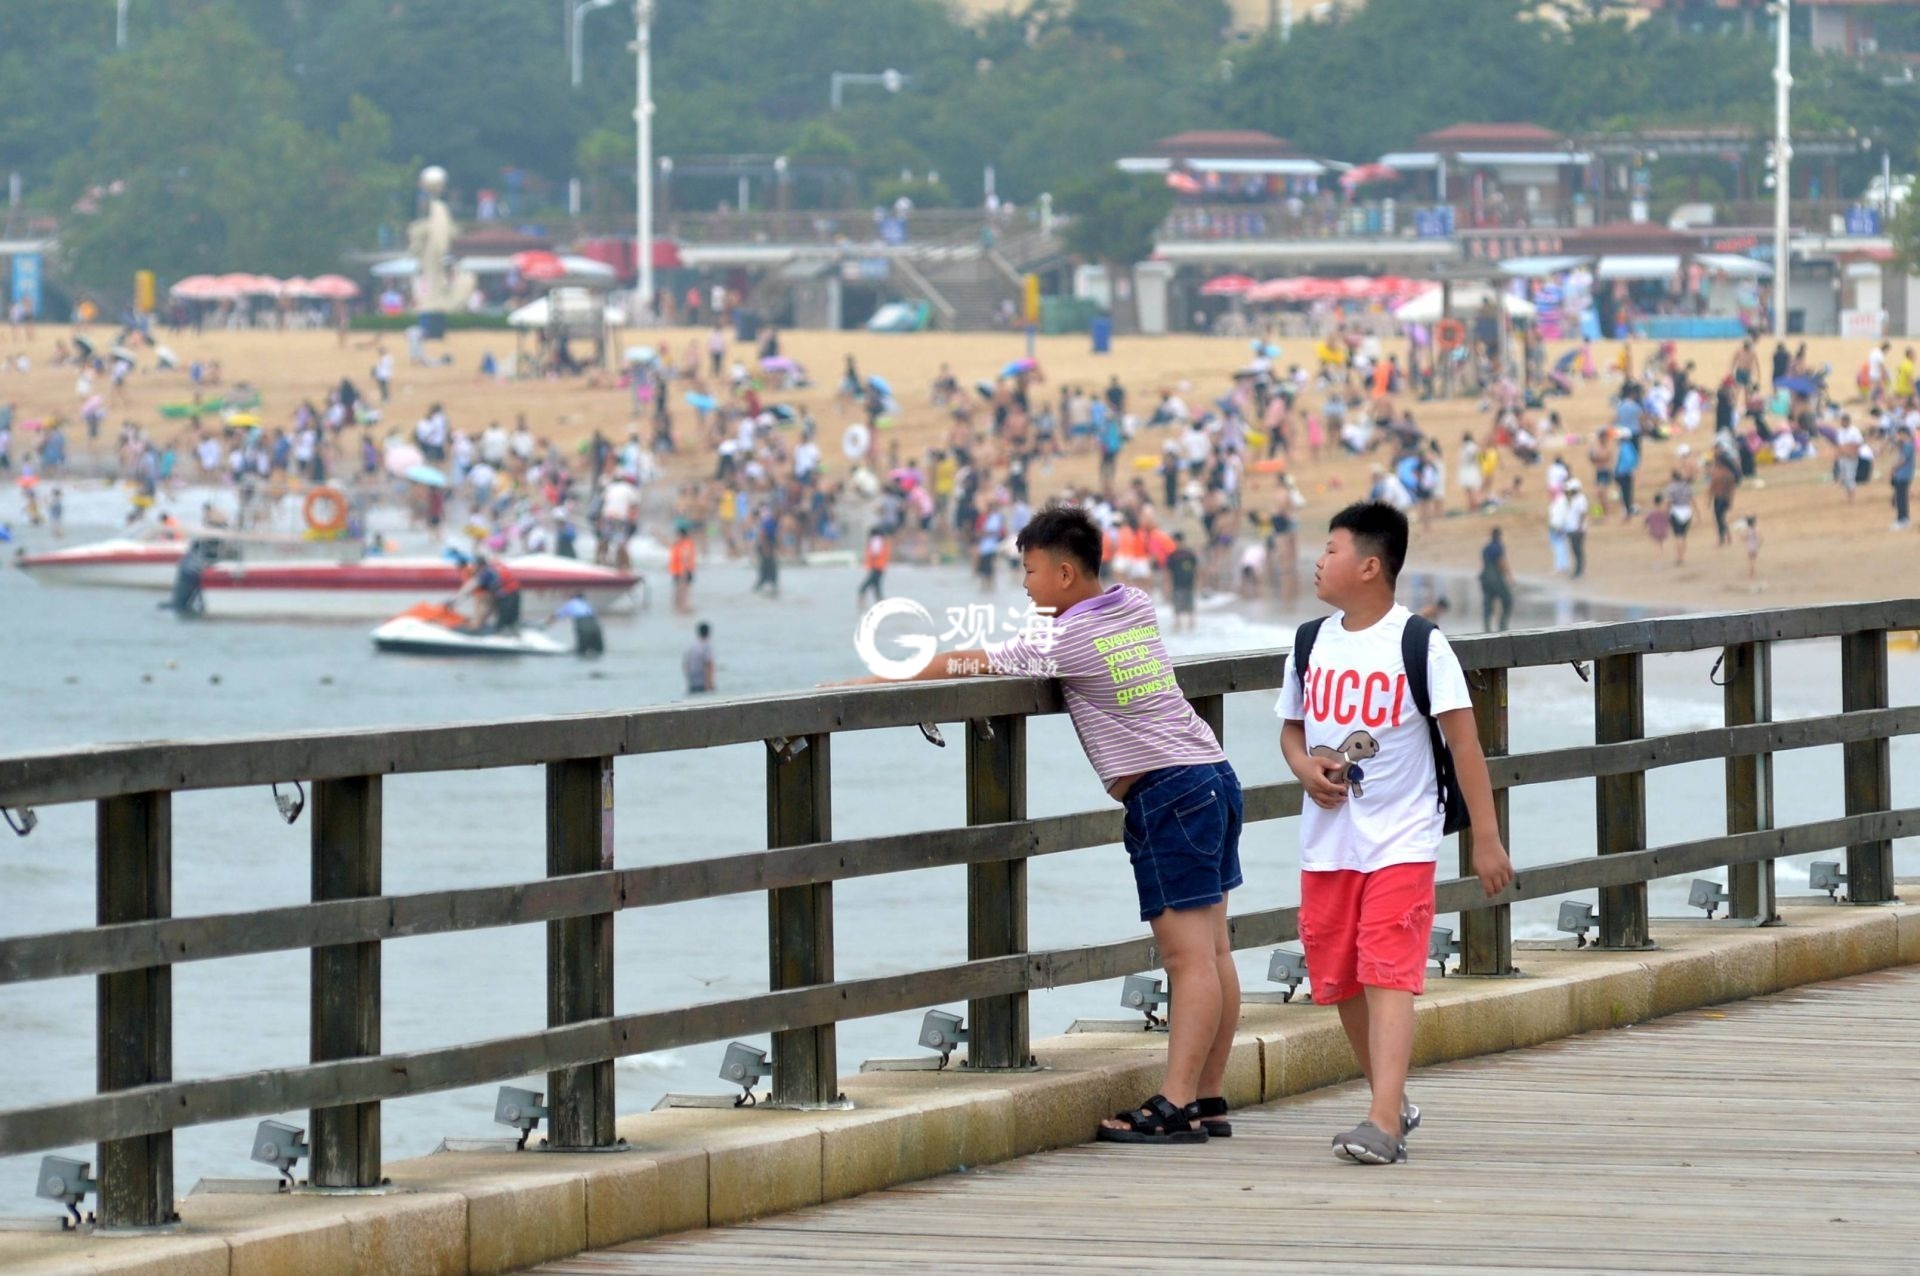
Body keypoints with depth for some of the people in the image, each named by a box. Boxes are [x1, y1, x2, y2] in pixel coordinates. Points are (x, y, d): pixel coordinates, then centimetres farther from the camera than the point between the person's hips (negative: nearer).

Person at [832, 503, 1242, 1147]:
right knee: (1211, 952, 8)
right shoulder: (1135, 605, 11)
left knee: (1190, 957, -12)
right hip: (1213, 777, 9)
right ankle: (1207, 1099, 10)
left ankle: (1175, 1104, -15)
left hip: (1166, 796, -9)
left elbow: (961, 665, -8)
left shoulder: (1065, 641, -12)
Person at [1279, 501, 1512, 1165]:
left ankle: (1384, 1125, -23)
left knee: (1388, 977, -15)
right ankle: (1393, 1101, 29)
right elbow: (1292, 727, 20)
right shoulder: (1311, 643, 7)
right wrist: (1305, 767, -4)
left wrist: (1486, 838, -10)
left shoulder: (1419, 644, -9)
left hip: (1400, 841, -6)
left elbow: (1463, 742, -8)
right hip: (1326, 842, 6)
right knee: (1339, 981, 11)